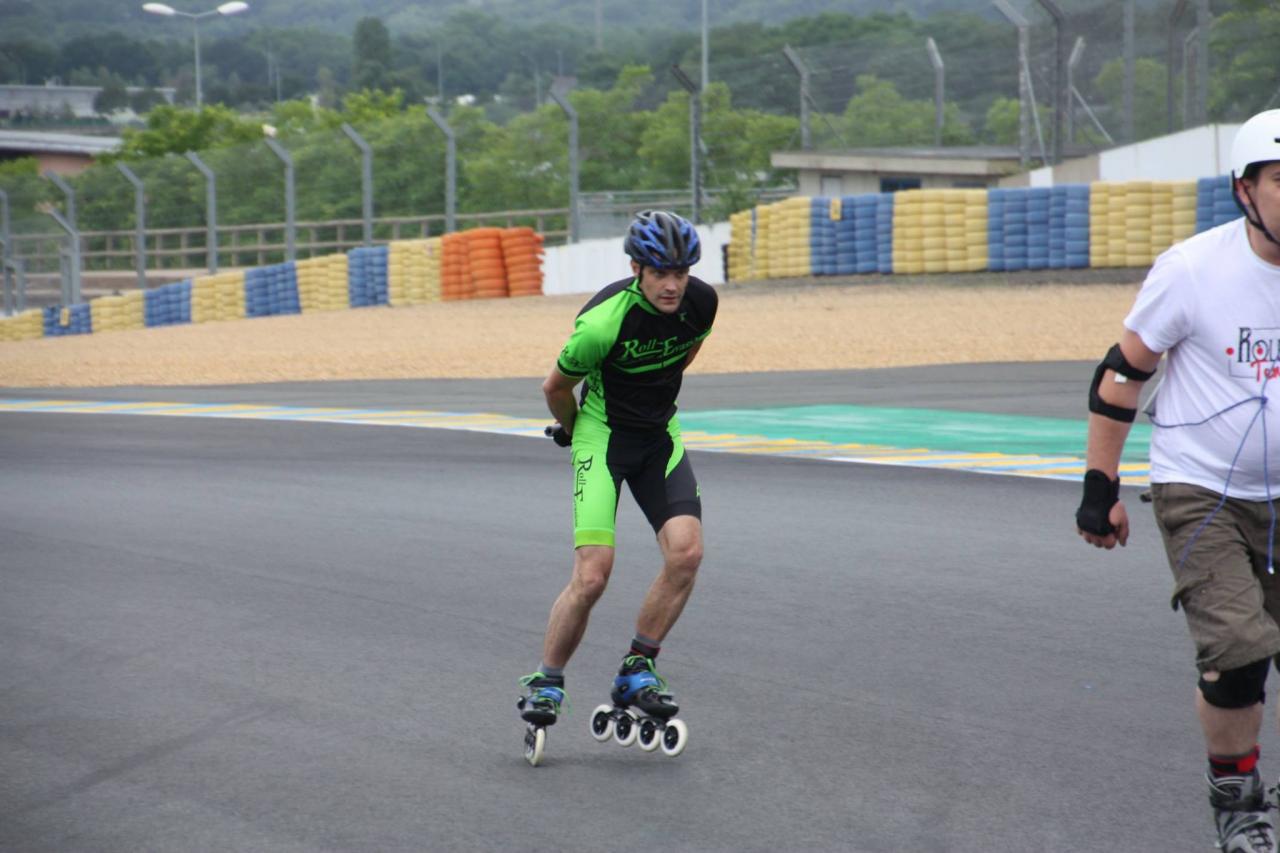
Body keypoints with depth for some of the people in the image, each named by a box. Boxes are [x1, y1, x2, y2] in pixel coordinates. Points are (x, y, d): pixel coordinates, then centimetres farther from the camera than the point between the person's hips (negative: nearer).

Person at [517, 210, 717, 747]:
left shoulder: (702, 302, -12)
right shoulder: (603, 320, -27)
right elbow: (556, 387, -8)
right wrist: (573, 431, 10)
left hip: (660, 435, 5)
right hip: (602, 436, -4)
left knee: (686, 551, -18)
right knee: (592, 575, -15)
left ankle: (636, 671, -1)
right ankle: (546, 682, 6)